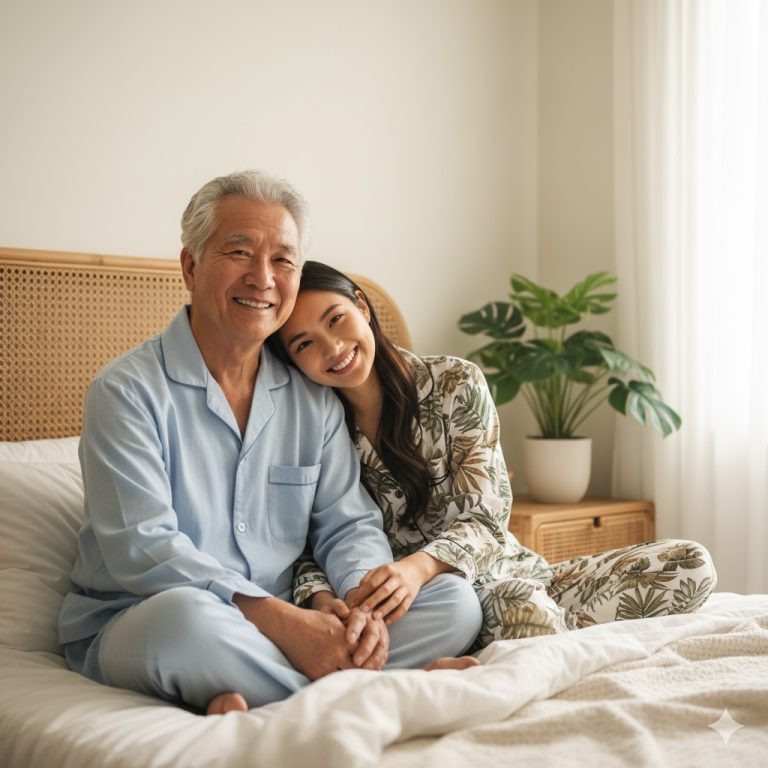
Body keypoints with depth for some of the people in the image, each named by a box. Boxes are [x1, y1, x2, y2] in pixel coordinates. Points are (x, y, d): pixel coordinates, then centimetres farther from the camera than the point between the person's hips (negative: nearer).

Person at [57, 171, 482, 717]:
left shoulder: (314, 396, 10)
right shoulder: (126, 390, -8)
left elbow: (349, 524, 8)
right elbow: (140, 548, -18)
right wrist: (276, 616, -27)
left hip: (282, 627, 6)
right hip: (132, 628, -5)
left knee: (456, 602, -9)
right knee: (185, 614, -40)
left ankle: (254, 702, -24)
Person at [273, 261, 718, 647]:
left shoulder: (456, 385, -7)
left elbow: (484, 519, -11)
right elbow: (306, 550, -5)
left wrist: (420, 565, -33)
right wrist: (322, 600, -30)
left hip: (497, 571, 2)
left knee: (690, 566, -10)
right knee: (525, 611, -36)